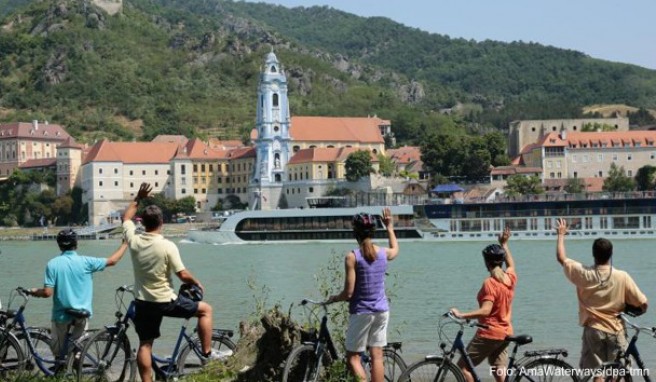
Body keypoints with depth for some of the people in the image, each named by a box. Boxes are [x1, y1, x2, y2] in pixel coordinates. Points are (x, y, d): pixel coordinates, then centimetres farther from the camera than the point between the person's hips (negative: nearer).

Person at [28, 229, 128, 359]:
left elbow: (47, 293, -13)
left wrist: (35, 291, 8)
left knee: (59, 352, 14)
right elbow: (112, 260, 0)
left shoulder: (53, 264, -11)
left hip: (61, 314, -1)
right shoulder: (86, 262, -9)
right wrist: (125, 244, 14)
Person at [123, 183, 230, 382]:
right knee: (205, 309, 13)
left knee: (145, 345, 10)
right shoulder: (167, 246, -18)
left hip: (143, 302, 4)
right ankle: (207, 352, 12)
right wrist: (197, 283, 3)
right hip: (167, 301, -4)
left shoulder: (134, 240, -6)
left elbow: (126, 217, 15)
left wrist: (138, 198, 21)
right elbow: (183, 275, -16)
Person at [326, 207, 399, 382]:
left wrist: (333, 299, 4)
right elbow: (395, 250, 30)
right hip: (382, 311, 5)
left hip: (361, 312, -5)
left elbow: (348, 293, -15)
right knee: (377, 356, 7)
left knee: (353, 357, 3)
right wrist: (390, 227, 40)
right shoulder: (383, 253, 2)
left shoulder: (352, 257, -14)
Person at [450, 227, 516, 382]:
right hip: (505, 333, 8)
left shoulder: (490, 283, -18)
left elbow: (485, 311, -27)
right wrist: (504, 244, 37)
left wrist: (461, 315, -31)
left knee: (463, 366, 1)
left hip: (489, 334, -8)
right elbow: (511, 263, 29)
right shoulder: (510, 277, 4)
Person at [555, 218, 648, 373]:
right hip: (616, 331, 0)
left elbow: (561, 258, 6)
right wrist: (627, 309, 13)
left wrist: (561, 234, 20)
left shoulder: (584, 274, -9)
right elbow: (643, 305, -8)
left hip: (593, 330, 0)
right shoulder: (622, 277, -11)